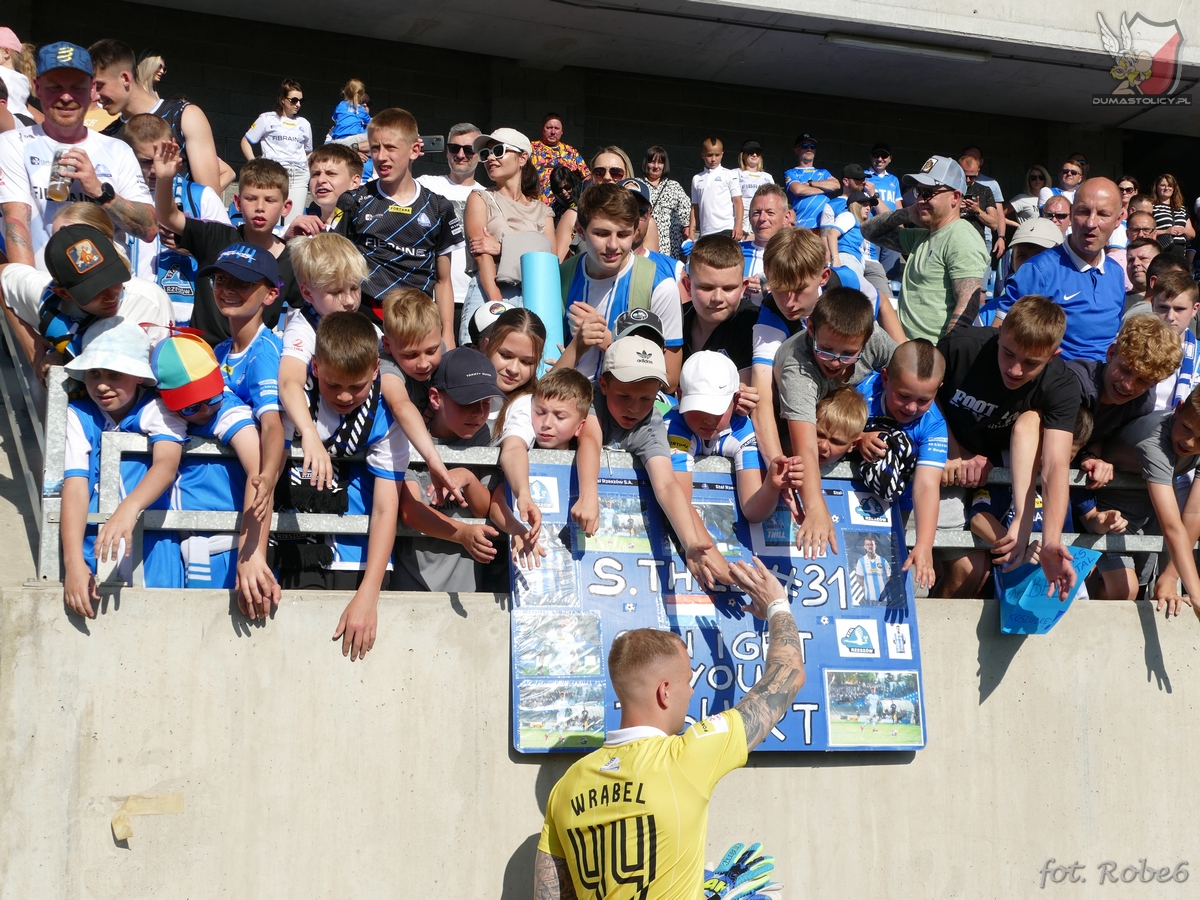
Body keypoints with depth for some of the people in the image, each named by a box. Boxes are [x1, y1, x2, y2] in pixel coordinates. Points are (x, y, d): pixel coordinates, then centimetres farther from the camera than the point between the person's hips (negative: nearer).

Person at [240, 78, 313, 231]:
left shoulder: (304, 124, 17)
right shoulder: (268, 119, 7)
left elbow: (309, 152, 26)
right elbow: (246, 142, 10)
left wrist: (308, 169, 8)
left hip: (299, 176, 3)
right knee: (272, 222, -11)